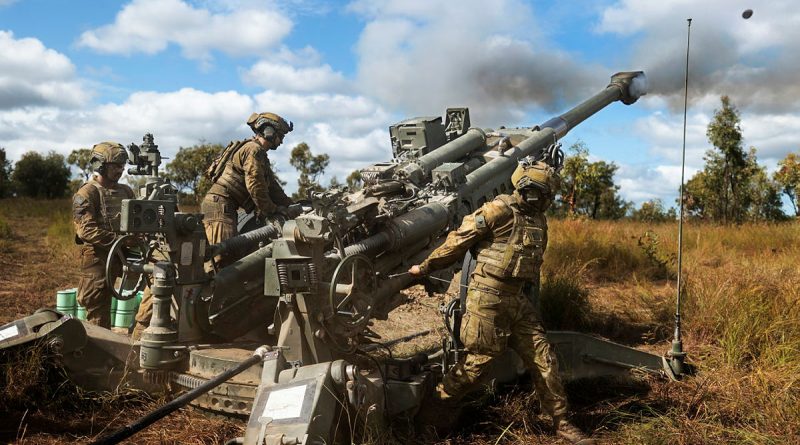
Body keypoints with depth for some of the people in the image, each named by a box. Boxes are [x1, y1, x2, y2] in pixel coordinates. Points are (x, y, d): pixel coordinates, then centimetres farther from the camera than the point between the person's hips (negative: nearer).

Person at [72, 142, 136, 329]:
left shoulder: (126, 191, 15)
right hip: (97, 258, -6)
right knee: (98, 316, 1)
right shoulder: (86, 193, -5)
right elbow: (86, 229, -16)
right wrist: (117, 239, -24)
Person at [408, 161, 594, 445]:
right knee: (479, 359, 1)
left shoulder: (538, 219, 11)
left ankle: (561, 421, 19)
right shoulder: (500, 210, -14)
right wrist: (425, 268, -4)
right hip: (488, 296, -7)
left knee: (543, 359, 7)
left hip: (517, 299, 7)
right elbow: (458, 241, -9)